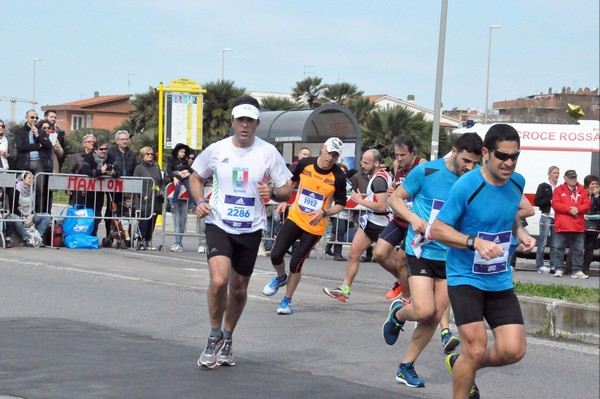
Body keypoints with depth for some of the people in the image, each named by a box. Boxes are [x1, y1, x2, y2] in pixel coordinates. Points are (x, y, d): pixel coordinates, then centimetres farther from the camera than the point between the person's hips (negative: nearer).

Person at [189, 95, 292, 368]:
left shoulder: (268, 153, -2)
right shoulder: (216, 150, -2)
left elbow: (287, 191, 4)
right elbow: (196, 178, 15)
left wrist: (272, 193, -18)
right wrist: (200, 201, -3)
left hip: (250, 230, 2)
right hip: (219, 225, -2)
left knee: (239, 289, 10)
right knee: (219, 280, -21)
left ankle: (227, 341, 32)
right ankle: (214, 337, 1)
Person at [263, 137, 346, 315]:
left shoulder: (338, 177, -14)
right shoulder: (305, 164, -6)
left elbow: (341, 204, -5)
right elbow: (292, 180, 15)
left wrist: (324, 212, -22)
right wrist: (284, 200, 5)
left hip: (315, 227, -3)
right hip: (295, 218, 3)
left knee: (296, 263, -4)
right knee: (276, 255, -6)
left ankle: (287, 301, 17)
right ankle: (281, 277, 30)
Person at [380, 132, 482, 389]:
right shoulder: (426, 172, -9)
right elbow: (395, 198, 1)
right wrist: (414, 219, -16)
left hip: (450, 257, 4)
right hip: (421, 250, -4)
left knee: (435, 317, 5)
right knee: (424, 311, -17)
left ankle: (406, 366, 21)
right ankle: (398, 314, 19)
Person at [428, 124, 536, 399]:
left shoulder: (517, 182, 1)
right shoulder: (466, 186, -18)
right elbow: (437, 230, -14)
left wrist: (520, 233, 0)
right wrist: (476, 242, -27)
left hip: (501, 281, 6)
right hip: (466, 279, -5)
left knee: (513, 350, -3)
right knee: (476, 349, -14)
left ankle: (462, 367, 27)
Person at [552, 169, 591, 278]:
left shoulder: (582, 191, 11)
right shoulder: (559, 190, 5)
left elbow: (587, 205, 4)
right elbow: (555, 204, -6)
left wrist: (577, 209, -16)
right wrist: (569, 209, -16)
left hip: (578, 226, 2)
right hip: (562, 225, -2)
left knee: (578, 249, 4)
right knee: (559, 248, 0)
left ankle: (577, 271, 9)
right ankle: (559, 269, 7)